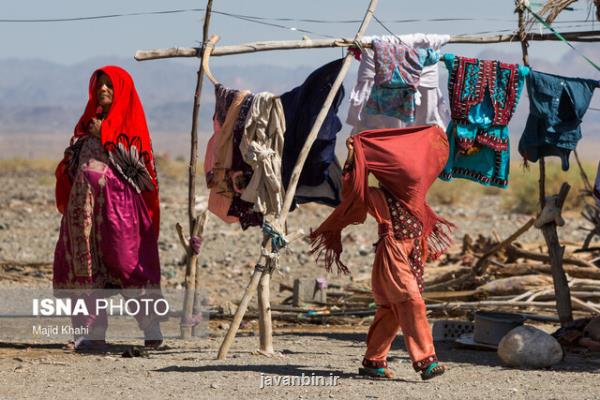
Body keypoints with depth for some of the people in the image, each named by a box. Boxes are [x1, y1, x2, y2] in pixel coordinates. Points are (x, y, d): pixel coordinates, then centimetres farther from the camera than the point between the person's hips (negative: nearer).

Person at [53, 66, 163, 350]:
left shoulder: (130, 122, 4)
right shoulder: (89, 122, 20)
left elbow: (134, 161, -8)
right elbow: (73, 164, 22)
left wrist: (104, 135, -8)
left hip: (119, 203, -5)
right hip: (86, 203, 5)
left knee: (126, 262, -10)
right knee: (87, 268, 0)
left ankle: (152, 329, -2)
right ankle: (93, 333, 1)